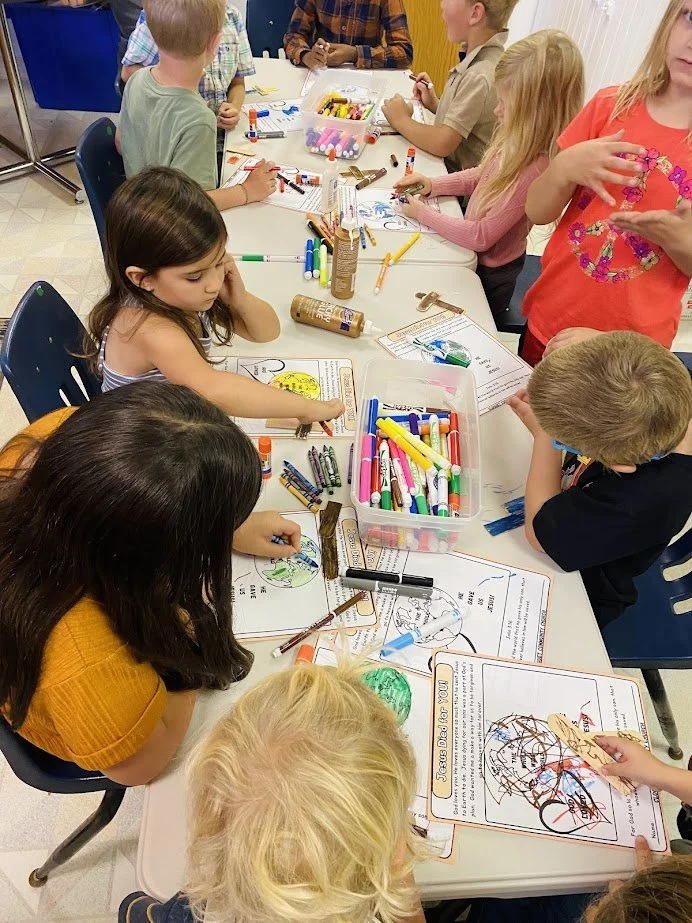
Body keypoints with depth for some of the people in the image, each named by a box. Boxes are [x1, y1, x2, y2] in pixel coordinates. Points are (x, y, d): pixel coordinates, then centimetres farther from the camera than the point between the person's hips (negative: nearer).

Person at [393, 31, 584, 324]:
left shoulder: (535, 169, -33)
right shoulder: (519, 141, -9)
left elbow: (481, 237, -27)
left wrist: (423, 213, -17)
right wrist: (433, 184, -2)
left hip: (488, 273, -8)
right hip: (475, 254, 8)